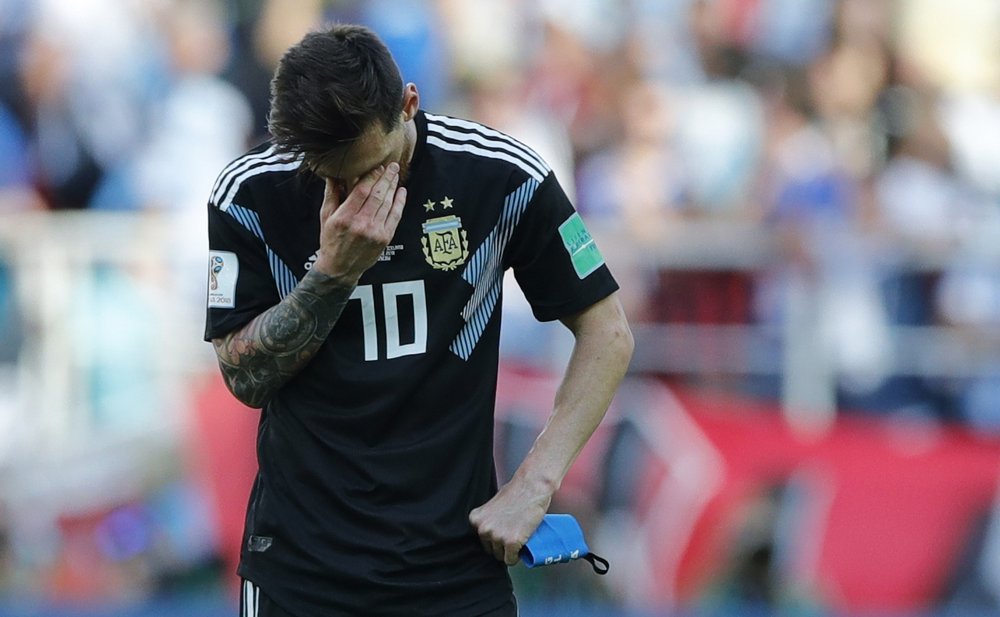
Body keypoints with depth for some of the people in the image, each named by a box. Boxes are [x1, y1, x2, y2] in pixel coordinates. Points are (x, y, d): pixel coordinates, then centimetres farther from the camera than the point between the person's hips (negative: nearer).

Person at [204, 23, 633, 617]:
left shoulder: (500, 176, -9)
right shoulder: (248, 194, -8)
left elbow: (607, 333, -2)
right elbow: (245, 379, -5)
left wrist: (532, 485, -10)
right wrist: (334, 271, -20)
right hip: (301, 565, 0)